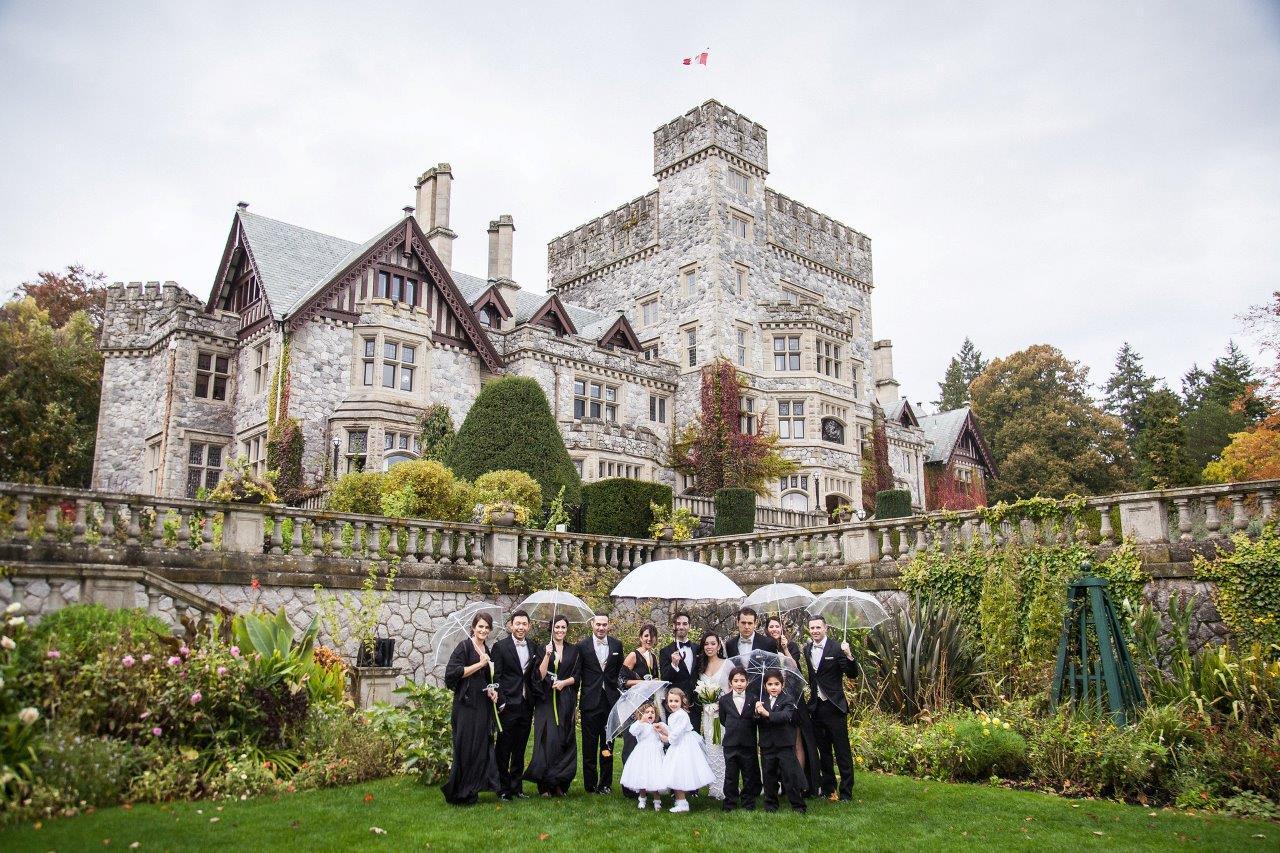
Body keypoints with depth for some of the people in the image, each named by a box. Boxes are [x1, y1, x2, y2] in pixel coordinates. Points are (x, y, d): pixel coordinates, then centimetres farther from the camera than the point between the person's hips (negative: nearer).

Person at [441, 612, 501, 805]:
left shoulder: (487, 650, 15)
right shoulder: (464, 646, -7)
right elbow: (452, 672, -17)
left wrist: (492, 690, 6)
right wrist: (480, 664, -16)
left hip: (483, 705, 7)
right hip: (466, 705, -7)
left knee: (481, 747, 7)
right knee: (466, 749, -4)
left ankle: (471, 791, 17)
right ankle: (459, 794, 7)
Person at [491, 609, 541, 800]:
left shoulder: (533, 648, 10)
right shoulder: (500, 646, -5)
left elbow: (535, 677, 14)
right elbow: (496, 676, -8)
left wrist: (534, 702, 6)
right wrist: (501, 702, -14)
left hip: (526, 706, 5)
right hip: (508, 705, -5)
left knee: (520, 750, 13)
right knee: (503, 750, 2)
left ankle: (517, 786, 23)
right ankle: (503, 789, 12)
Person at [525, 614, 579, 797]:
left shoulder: (573, 650, 9)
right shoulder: (543, 648, 1)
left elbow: (576, 676, 7)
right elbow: (540, 676, -8)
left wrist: (564, 682, -11)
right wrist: (547, 655, -19)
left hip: (565, 701, 3)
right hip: (546, 701, -3)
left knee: (565, 740, 2)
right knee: (547, 739, -7)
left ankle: (560, 784, 9)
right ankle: (545, 785, -1)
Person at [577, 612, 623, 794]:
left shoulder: (616, 645, 5)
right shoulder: (583, 646, -2)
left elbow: (620, 671, 11)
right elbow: (577, 674, 1)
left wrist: (619, 694, 6)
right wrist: (574, 697, -2)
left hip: (610, 700, 2)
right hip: (590, 701, -2)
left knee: (608, 744, 9)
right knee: (589, 744, 6)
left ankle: (606, 783, 18)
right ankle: (590, 784, 16)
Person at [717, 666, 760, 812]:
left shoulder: (752, 699, -1)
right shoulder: (724, 699, 2)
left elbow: (756, 722, -3)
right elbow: (723, 720, 9)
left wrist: (757, 714, -22)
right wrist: (733, 729, 3)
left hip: (748, 744, 0)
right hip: (730, 744, 0)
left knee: (749, 775, 9)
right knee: (730, 775, 7)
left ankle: (748, 803, 23)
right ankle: (730, 804, 19)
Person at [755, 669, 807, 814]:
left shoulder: (787, 701, -6)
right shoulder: (761, 701, 6)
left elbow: (785, 716, -24)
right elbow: (756, 722, 1)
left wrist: (767, 714, -37)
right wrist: (757, 714, -22)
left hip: (785, 744, -4)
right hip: (767, 746, 4)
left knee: (790, 775, -2)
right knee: (769, 776, 12)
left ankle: (798, 805, 9)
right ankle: (770, 804, 25)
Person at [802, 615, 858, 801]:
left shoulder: (836, 649, -10)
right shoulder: (807, 650, 5)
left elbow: (852, 674, -15)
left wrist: (849, 656, -30)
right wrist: (806, 688, 1)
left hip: (834, 706, -5)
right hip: (816, 707, 5)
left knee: (842, 751, 1)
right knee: (823, 750, 16)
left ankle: (846, 792, 10)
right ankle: (828, 788, 28)